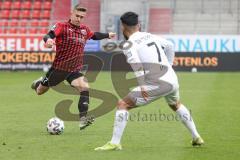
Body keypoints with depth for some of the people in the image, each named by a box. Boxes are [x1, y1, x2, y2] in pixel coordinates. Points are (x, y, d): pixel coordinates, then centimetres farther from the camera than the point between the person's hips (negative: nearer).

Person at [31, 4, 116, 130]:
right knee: (39, 92, 16)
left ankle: (83, 118, -28)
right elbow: (49, 35, -31)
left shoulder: (84, 29, 5)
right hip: (59, 68, -3)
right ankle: (39, 83, 55)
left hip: (74, 70, 3)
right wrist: (48, 40, -53)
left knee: (84, 87, -26)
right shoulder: (62, 26, -13)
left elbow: (94, 36, 28)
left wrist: (107, 35, 30)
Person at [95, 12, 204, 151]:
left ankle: (115, 143, -8)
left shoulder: (129, 45, -4)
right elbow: (169, 46, 29)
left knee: (123, 105, -1)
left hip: (157, 84, -7)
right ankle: (197, 138, 43)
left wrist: (142, 86, -20)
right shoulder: (150, 36, 16)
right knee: (176, 105, 37)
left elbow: (136, 64, -22)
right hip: (173, 80, 7)